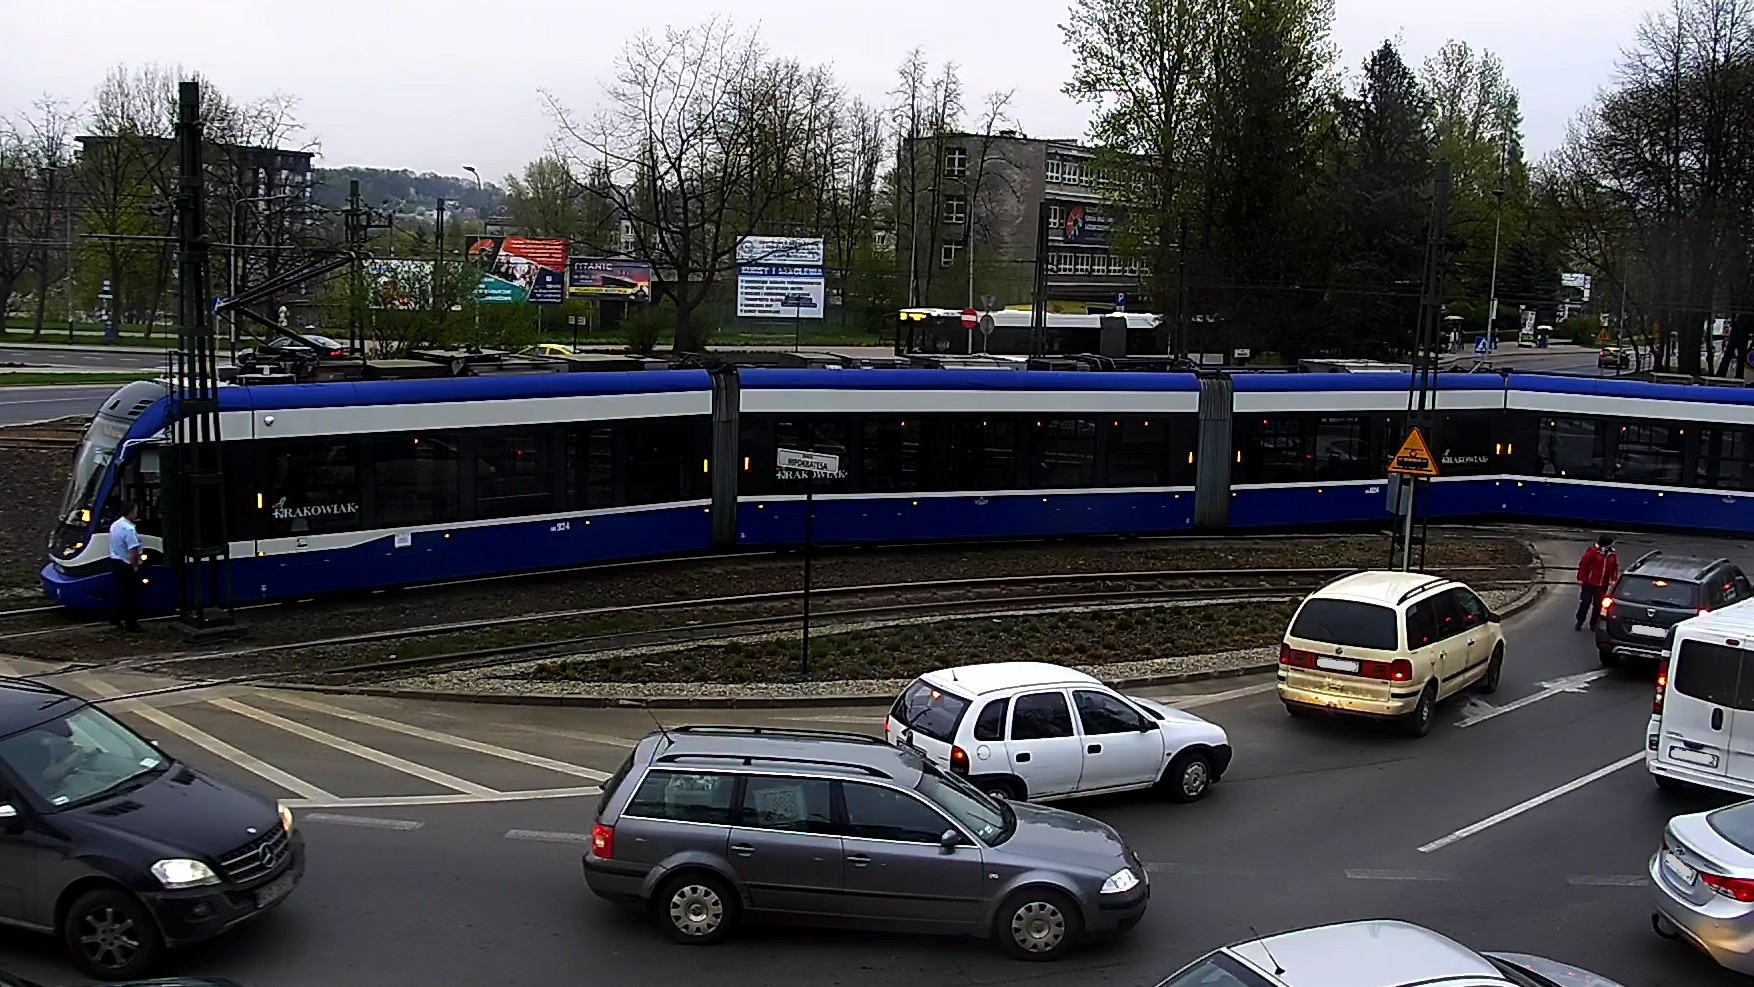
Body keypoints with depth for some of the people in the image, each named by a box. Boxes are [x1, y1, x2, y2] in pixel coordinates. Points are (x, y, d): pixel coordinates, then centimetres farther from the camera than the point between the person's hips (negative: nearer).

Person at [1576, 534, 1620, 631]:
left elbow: (1615, 567, 13)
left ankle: (1593, 624, 22)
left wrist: (1613, 579, 1)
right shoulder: (1593, 551, -14)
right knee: (1585, 603, 3)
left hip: (1602, 585, 4)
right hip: (1589, 583, -4)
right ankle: (1579, 622, 18)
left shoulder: (1612, 554, 2)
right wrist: (1580, 579, -10)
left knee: (1598, 605, 9)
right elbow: (1583, 564, -11)